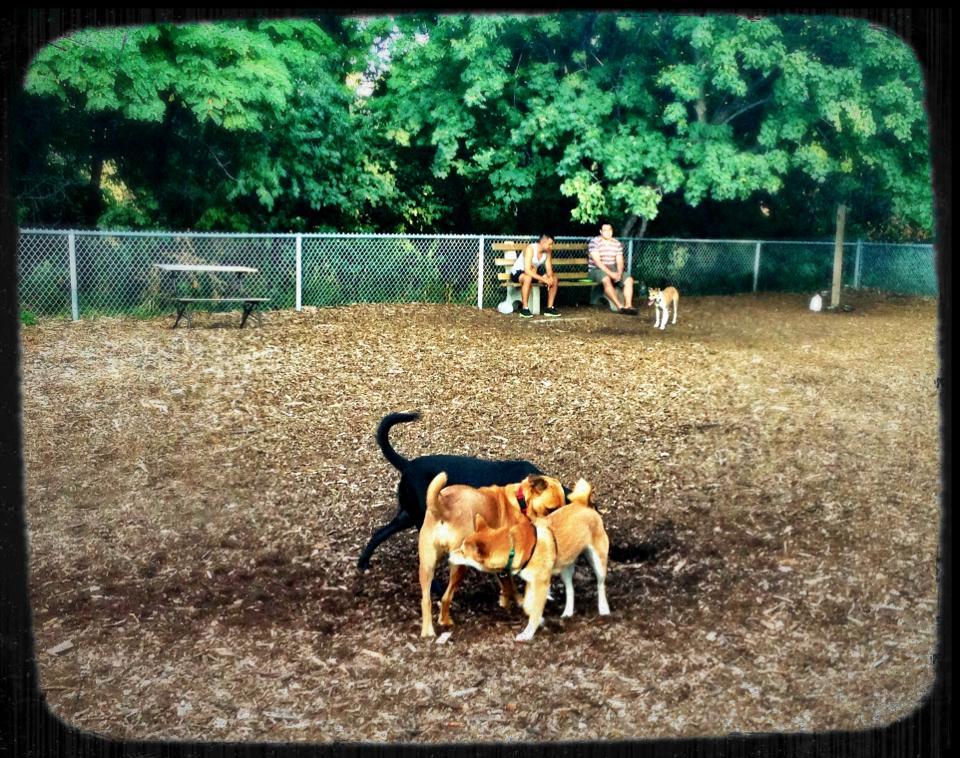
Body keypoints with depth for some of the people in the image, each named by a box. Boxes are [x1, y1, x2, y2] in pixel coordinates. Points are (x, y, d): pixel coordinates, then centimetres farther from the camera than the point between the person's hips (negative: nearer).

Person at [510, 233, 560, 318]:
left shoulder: (548, 251, -7)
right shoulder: (530, 249, -28)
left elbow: (549, 269, -6)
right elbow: (527, 270, -36)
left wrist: (550, 277, -29)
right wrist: (544, 279, -38)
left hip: (533, 273, 7)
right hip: (518, 273, -7)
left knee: (554, 279, -8)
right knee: (528, 278, -41)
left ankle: (550, 308, -2)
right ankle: (524, 309, -32)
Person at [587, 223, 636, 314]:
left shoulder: (617, 243, 8)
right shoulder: (594, 242, -9)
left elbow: (620, 261, 5)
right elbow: (597, 261, -18)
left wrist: (619, 273, -17)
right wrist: (610, 273, -25)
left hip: (613, 270, 6)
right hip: (596, 270, -6)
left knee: (629, 279, -17)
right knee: (606, 279, -37)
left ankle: (628, 305, -29)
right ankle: (620, 306, -40)